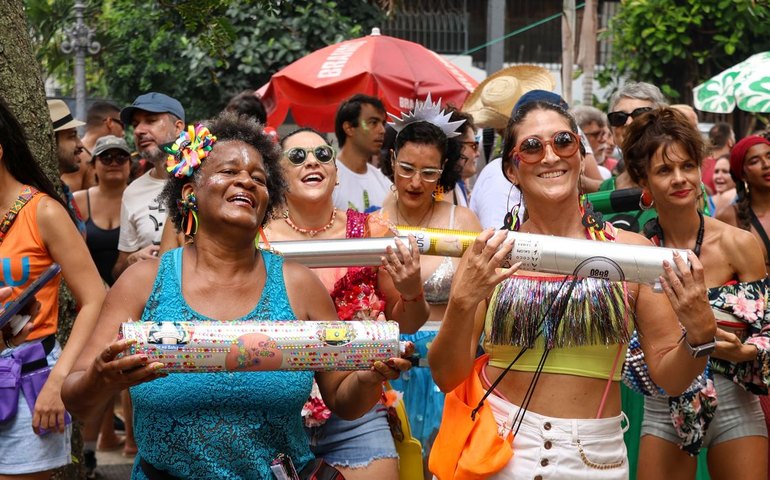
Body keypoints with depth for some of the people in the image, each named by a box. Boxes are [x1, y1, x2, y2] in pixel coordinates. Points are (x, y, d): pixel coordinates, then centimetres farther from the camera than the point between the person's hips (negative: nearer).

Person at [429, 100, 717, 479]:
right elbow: (447, 376, -4)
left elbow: (670, 377, 1)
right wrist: (462, 303, -20)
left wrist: (700, 333, -19)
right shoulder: (488, 255, -2)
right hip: (494, 449, 0)